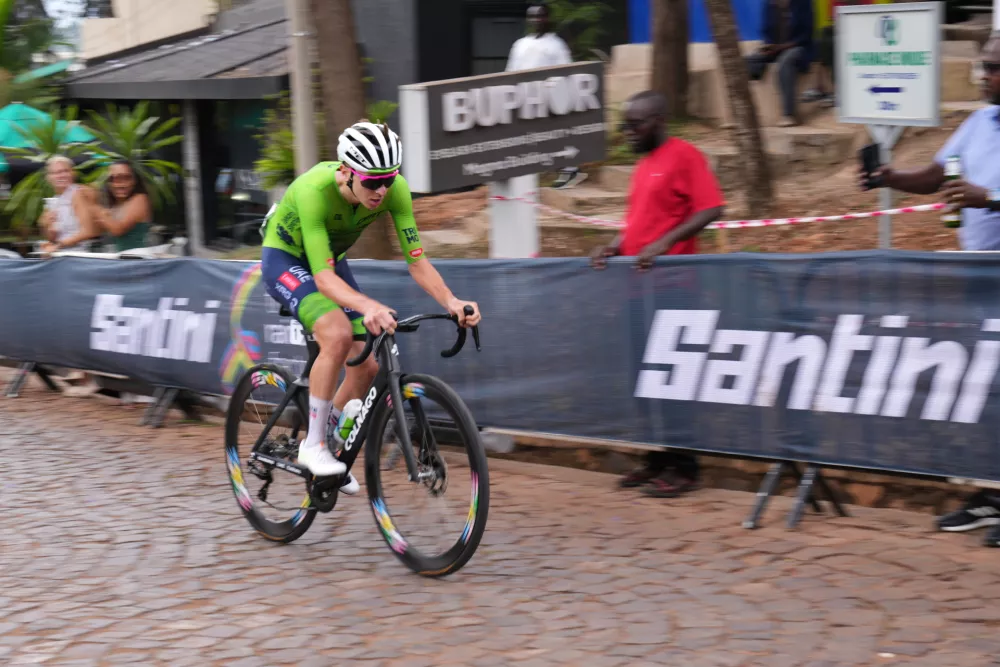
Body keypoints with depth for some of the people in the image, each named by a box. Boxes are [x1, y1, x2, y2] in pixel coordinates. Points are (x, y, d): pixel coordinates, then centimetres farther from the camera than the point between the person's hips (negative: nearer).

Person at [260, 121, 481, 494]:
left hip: (330, 258, 6)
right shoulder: (314, 190, -38)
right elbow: (323, 279, -41)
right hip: (285, 258, -6)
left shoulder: (394, 190, -24)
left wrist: (451, 301, -40)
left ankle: (326, 445, 21)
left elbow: (417, 261, -21)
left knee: (366, 366, -4)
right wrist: (369, 307, -59)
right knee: (338, 334, -31)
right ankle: (313, 445, -17)